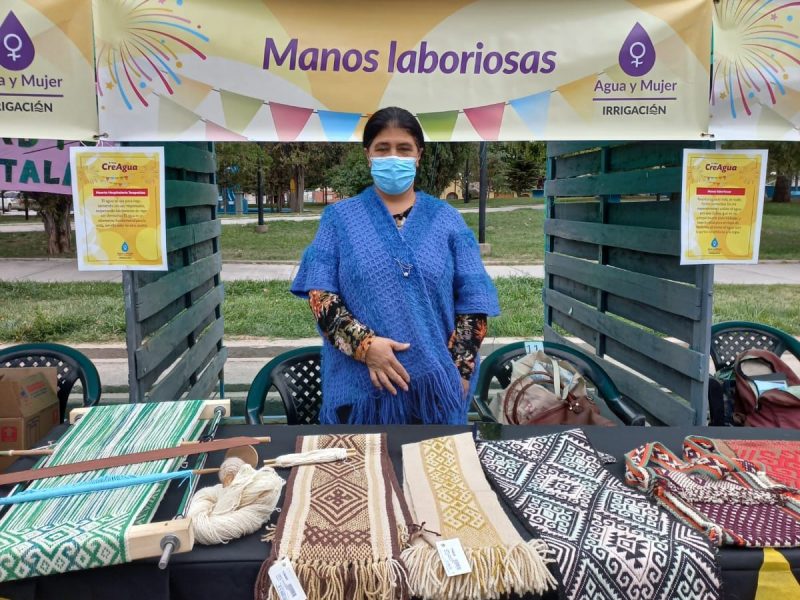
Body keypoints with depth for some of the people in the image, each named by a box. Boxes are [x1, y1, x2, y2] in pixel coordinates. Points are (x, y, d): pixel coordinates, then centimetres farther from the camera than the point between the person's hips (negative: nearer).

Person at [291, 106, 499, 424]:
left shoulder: (446, 219, 6)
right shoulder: (339, 217, 5)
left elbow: (472, 300, 2)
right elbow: (319, 292, -3)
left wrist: (459, 372, -7)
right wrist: (364, 344, -16)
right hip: (362, 386, 0)